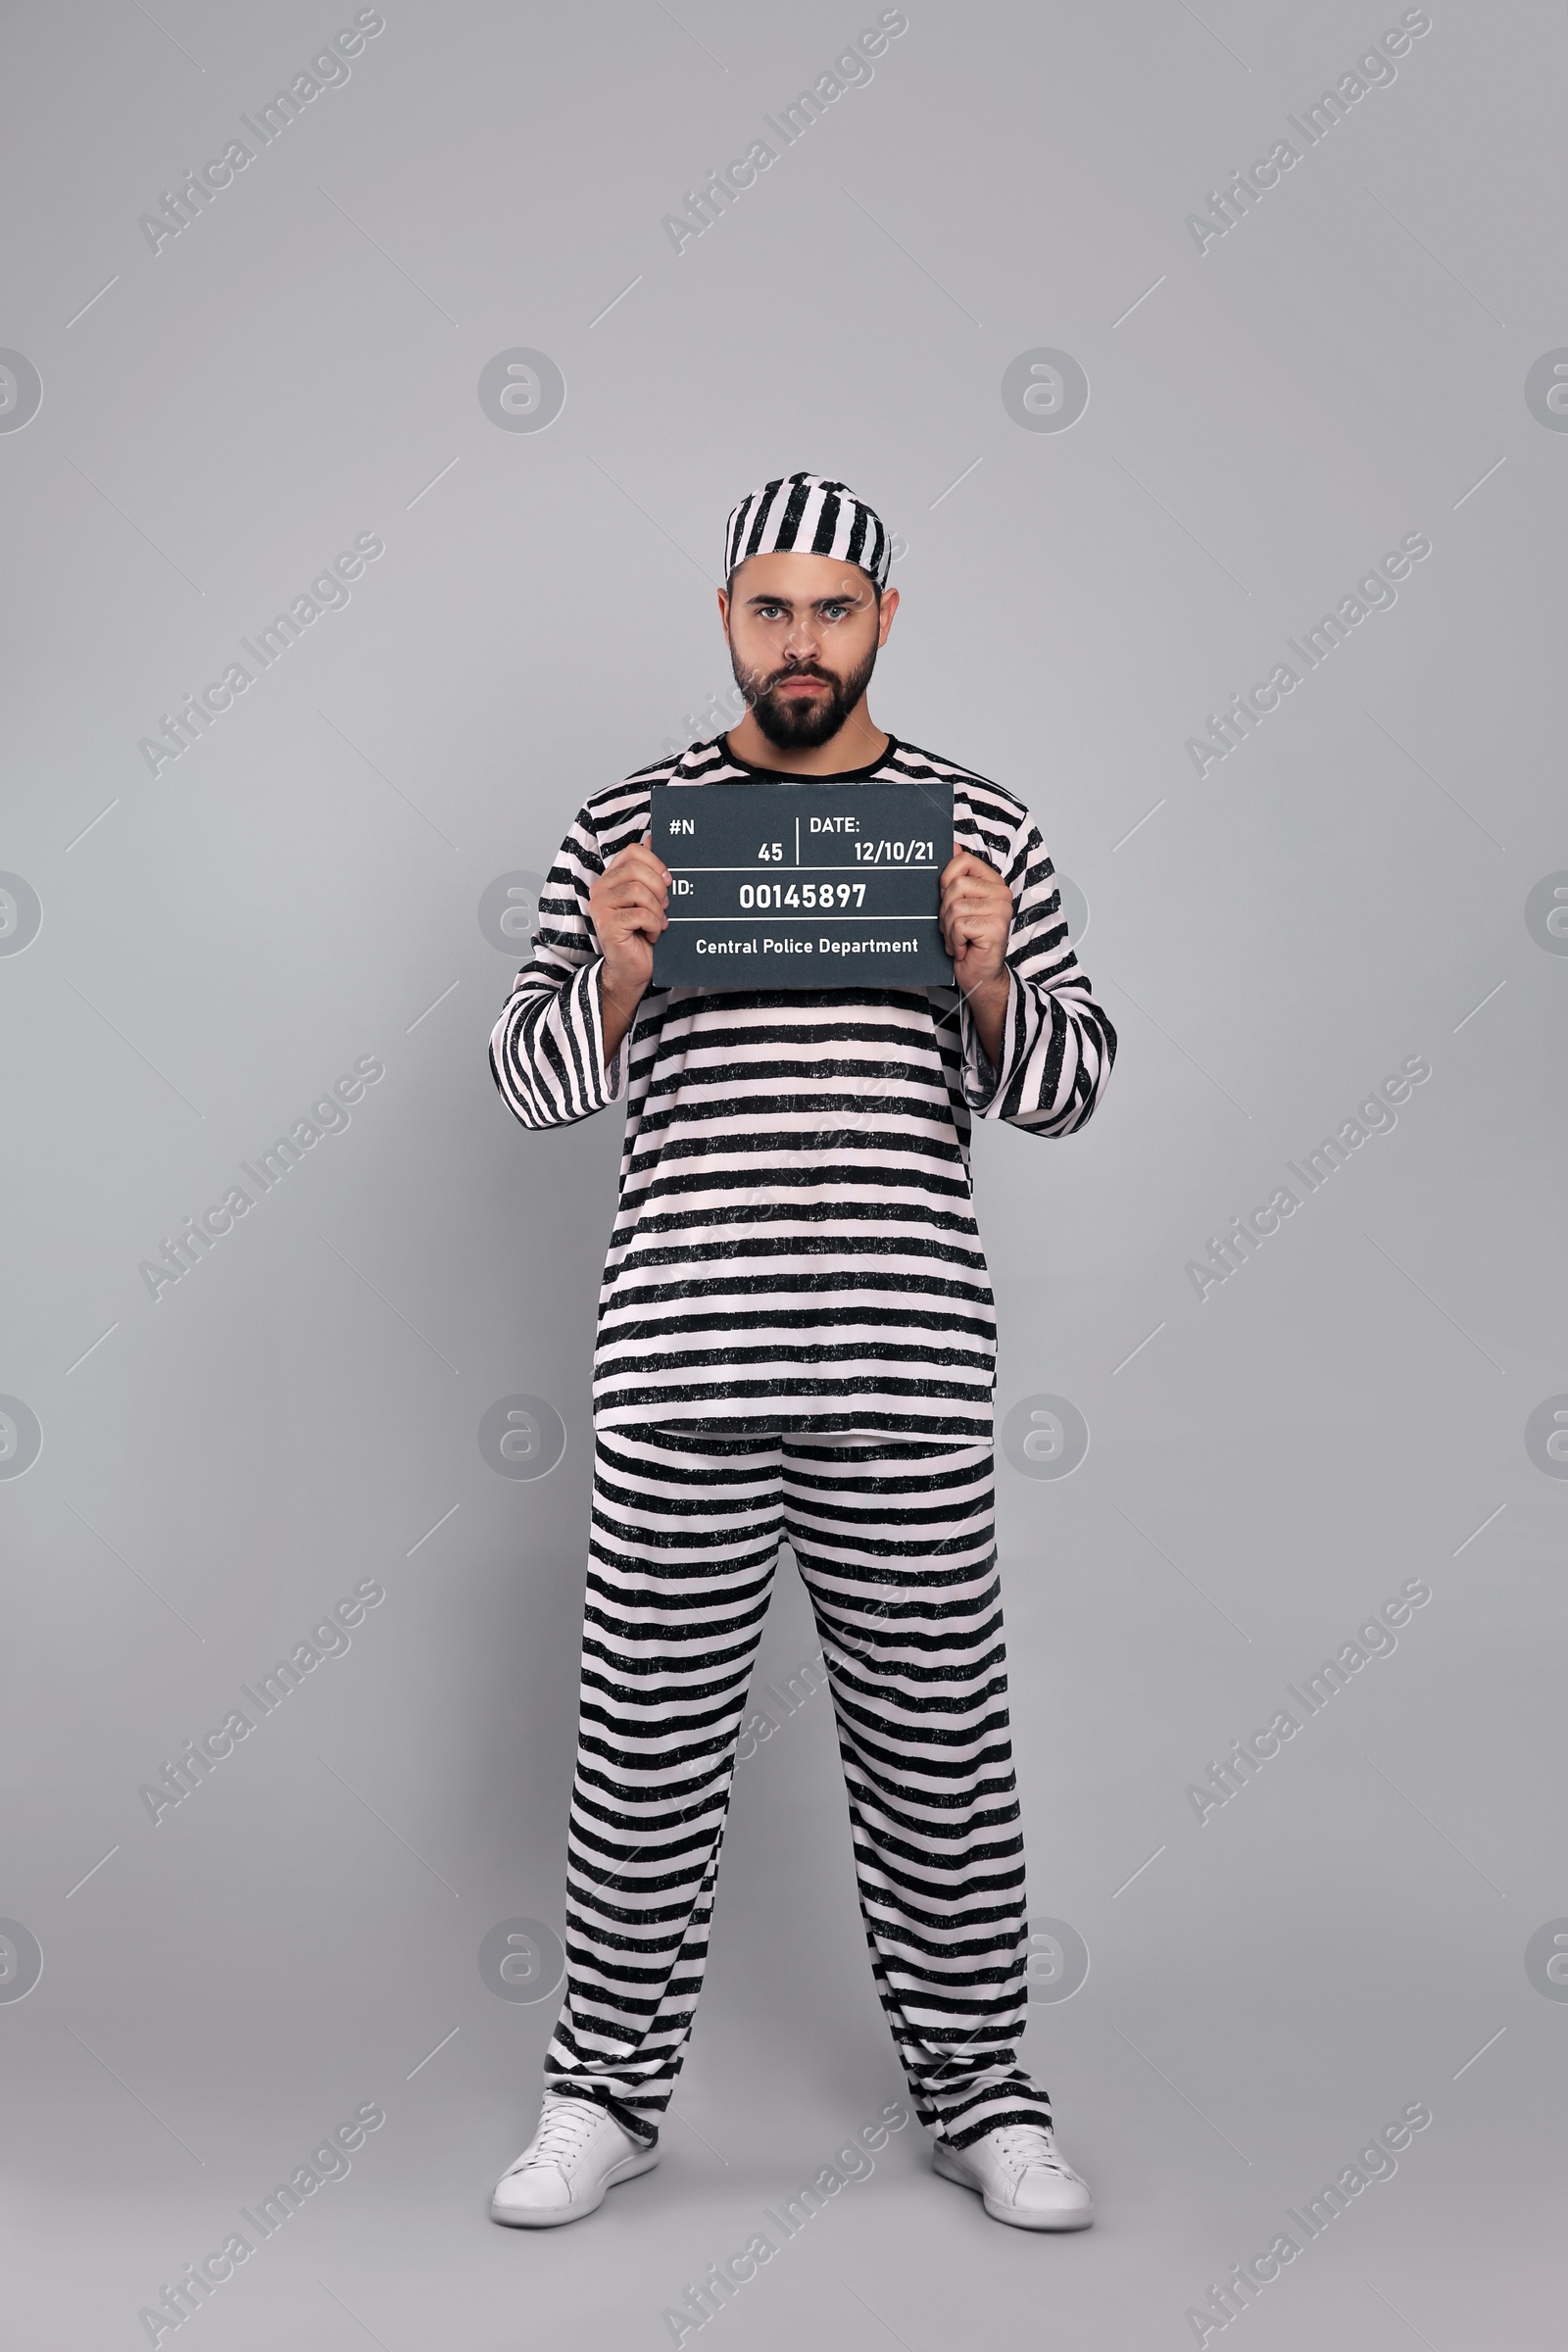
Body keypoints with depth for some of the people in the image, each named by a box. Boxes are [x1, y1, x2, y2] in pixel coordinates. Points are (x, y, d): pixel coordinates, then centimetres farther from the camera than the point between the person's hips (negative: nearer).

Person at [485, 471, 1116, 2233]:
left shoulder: (978, 826, 7)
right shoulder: (629, 824, 6)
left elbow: (1068, 1088, 8)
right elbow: (532, 1082, 6)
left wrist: (989, 979, -11)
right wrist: (617, 975, -13)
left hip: (908, 1376, 0)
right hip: (679, 1373, 0)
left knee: (938, 1751, 10)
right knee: (647, 1751, 9)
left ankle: (979, 2092, 28)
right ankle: (609, 2088, 28)